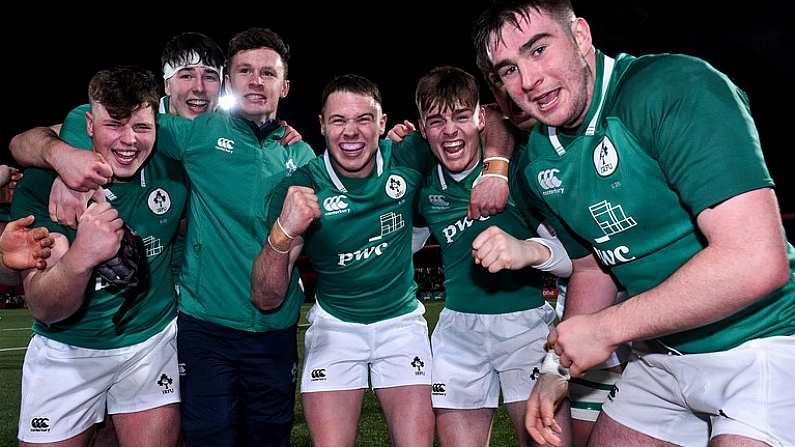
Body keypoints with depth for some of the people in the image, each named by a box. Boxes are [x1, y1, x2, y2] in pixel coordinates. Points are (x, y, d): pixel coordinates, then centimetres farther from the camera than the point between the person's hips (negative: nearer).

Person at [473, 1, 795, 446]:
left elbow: (757, 261, -31)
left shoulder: (677, 87, -22)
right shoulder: (538, 164, 1)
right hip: (662, 355, 7)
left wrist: (604, 329, -22)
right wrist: (561, 365, 3)